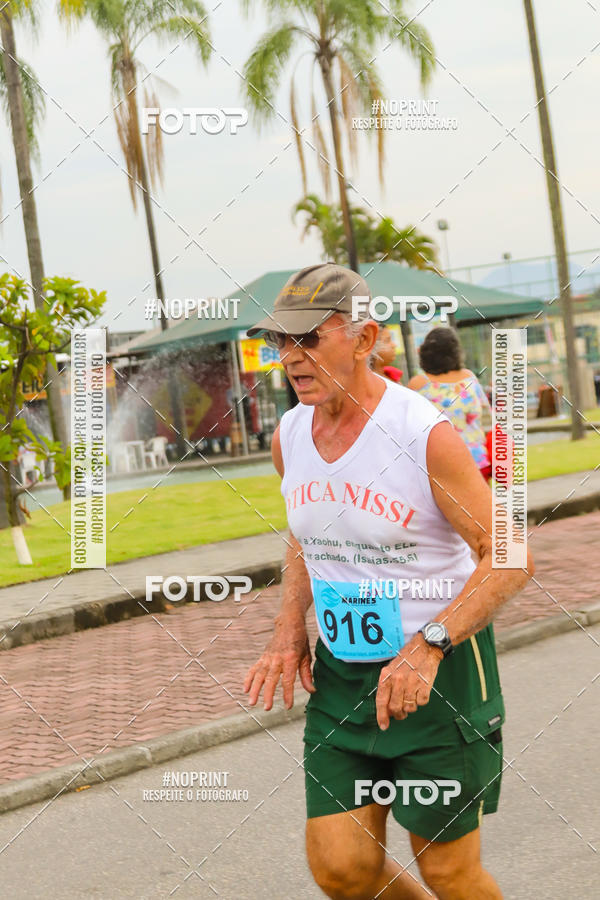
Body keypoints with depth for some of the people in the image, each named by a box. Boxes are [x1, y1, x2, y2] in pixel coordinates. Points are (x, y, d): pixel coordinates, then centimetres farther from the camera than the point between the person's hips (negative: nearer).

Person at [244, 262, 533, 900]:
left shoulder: (426, 434, -18)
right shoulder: (288, 435, 1)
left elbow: (510, 558, -18)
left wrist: (427, 647, -29)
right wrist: (289, 631, 5)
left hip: (441, 672, -5)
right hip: (338, 674, 5)